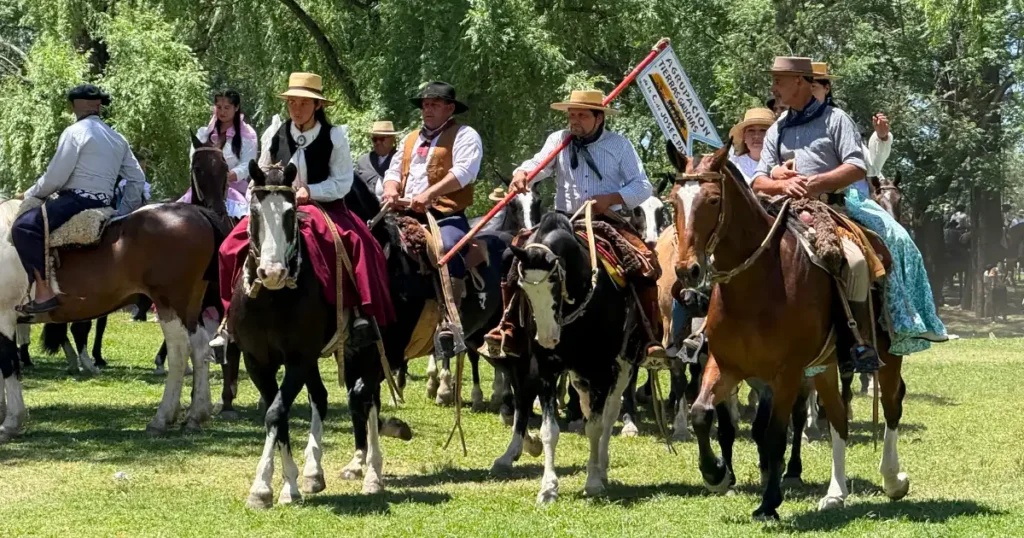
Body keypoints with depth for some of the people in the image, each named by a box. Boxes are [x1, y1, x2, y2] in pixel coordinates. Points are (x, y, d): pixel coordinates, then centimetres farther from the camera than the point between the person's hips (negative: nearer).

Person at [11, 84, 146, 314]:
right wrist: (124, 213, 23)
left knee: (24, 226, -17)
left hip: (78, 199, -9)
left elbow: (55, 177, -10)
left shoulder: (75, 132, -6)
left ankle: (45, 292, -29)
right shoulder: (118, 139, 18)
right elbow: (137, 179, 18)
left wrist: (32, 194, 6)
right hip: (104, 204, 9)